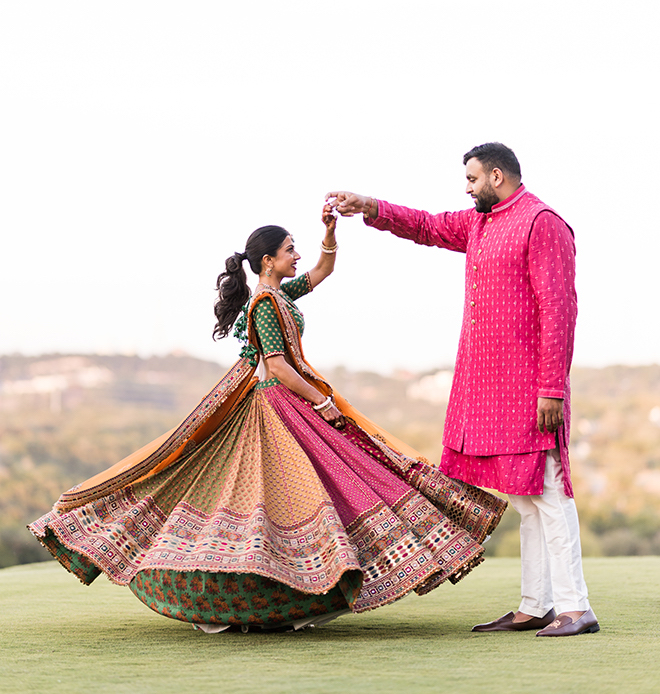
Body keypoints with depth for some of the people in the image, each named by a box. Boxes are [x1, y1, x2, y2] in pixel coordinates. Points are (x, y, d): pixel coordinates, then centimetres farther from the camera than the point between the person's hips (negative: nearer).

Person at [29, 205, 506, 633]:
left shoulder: (280, 294, 13)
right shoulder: (266, 304, -14)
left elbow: (324, 269, 22)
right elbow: (278, 367, -18)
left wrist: (330, 230, 6)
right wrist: (322, 402, -14)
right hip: (279, 401, -10)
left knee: (236, 487, 9)